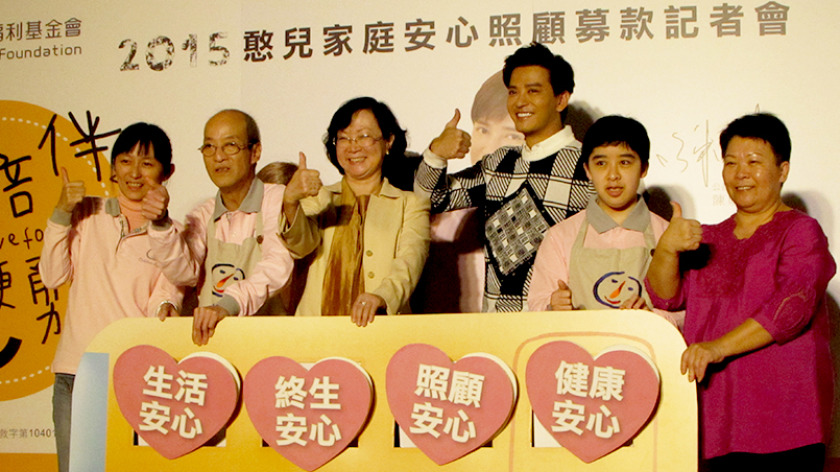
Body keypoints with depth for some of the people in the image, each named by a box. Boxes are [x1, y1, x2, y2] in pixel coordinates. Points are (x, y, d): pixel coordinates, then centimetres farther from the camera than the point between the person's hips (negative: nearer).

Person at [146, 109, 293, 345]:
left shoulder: (277, 200, -3)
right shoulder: (203, 216, 15)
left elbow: (278, 267, -20)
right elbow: (185, 273, 1)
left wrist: (228, 305, -35)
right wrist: (161, 224, -14)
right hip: (210, 335, 4)